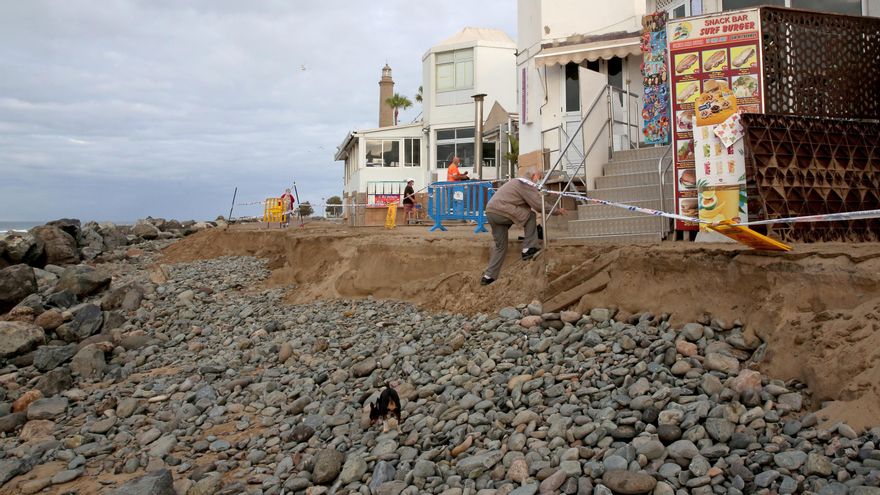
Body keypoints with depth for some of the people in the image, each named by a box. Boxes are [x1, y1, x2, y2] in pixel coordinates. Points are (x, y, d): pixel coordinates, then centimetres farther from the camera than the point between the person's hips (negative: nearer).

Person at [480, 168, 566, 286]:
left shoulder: (519, 182, 28)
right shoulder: (528, 184, -2)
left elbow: (526, 205, 32)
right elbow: (539, 205, -10)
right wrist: (557, 211, 2)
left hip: (490, 211, 10)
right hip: (501, 211, -10)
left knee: (500, 245, 15)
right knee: (531, 216, 0)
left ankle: (489, 276, 13)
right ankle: (528, 249, -1)